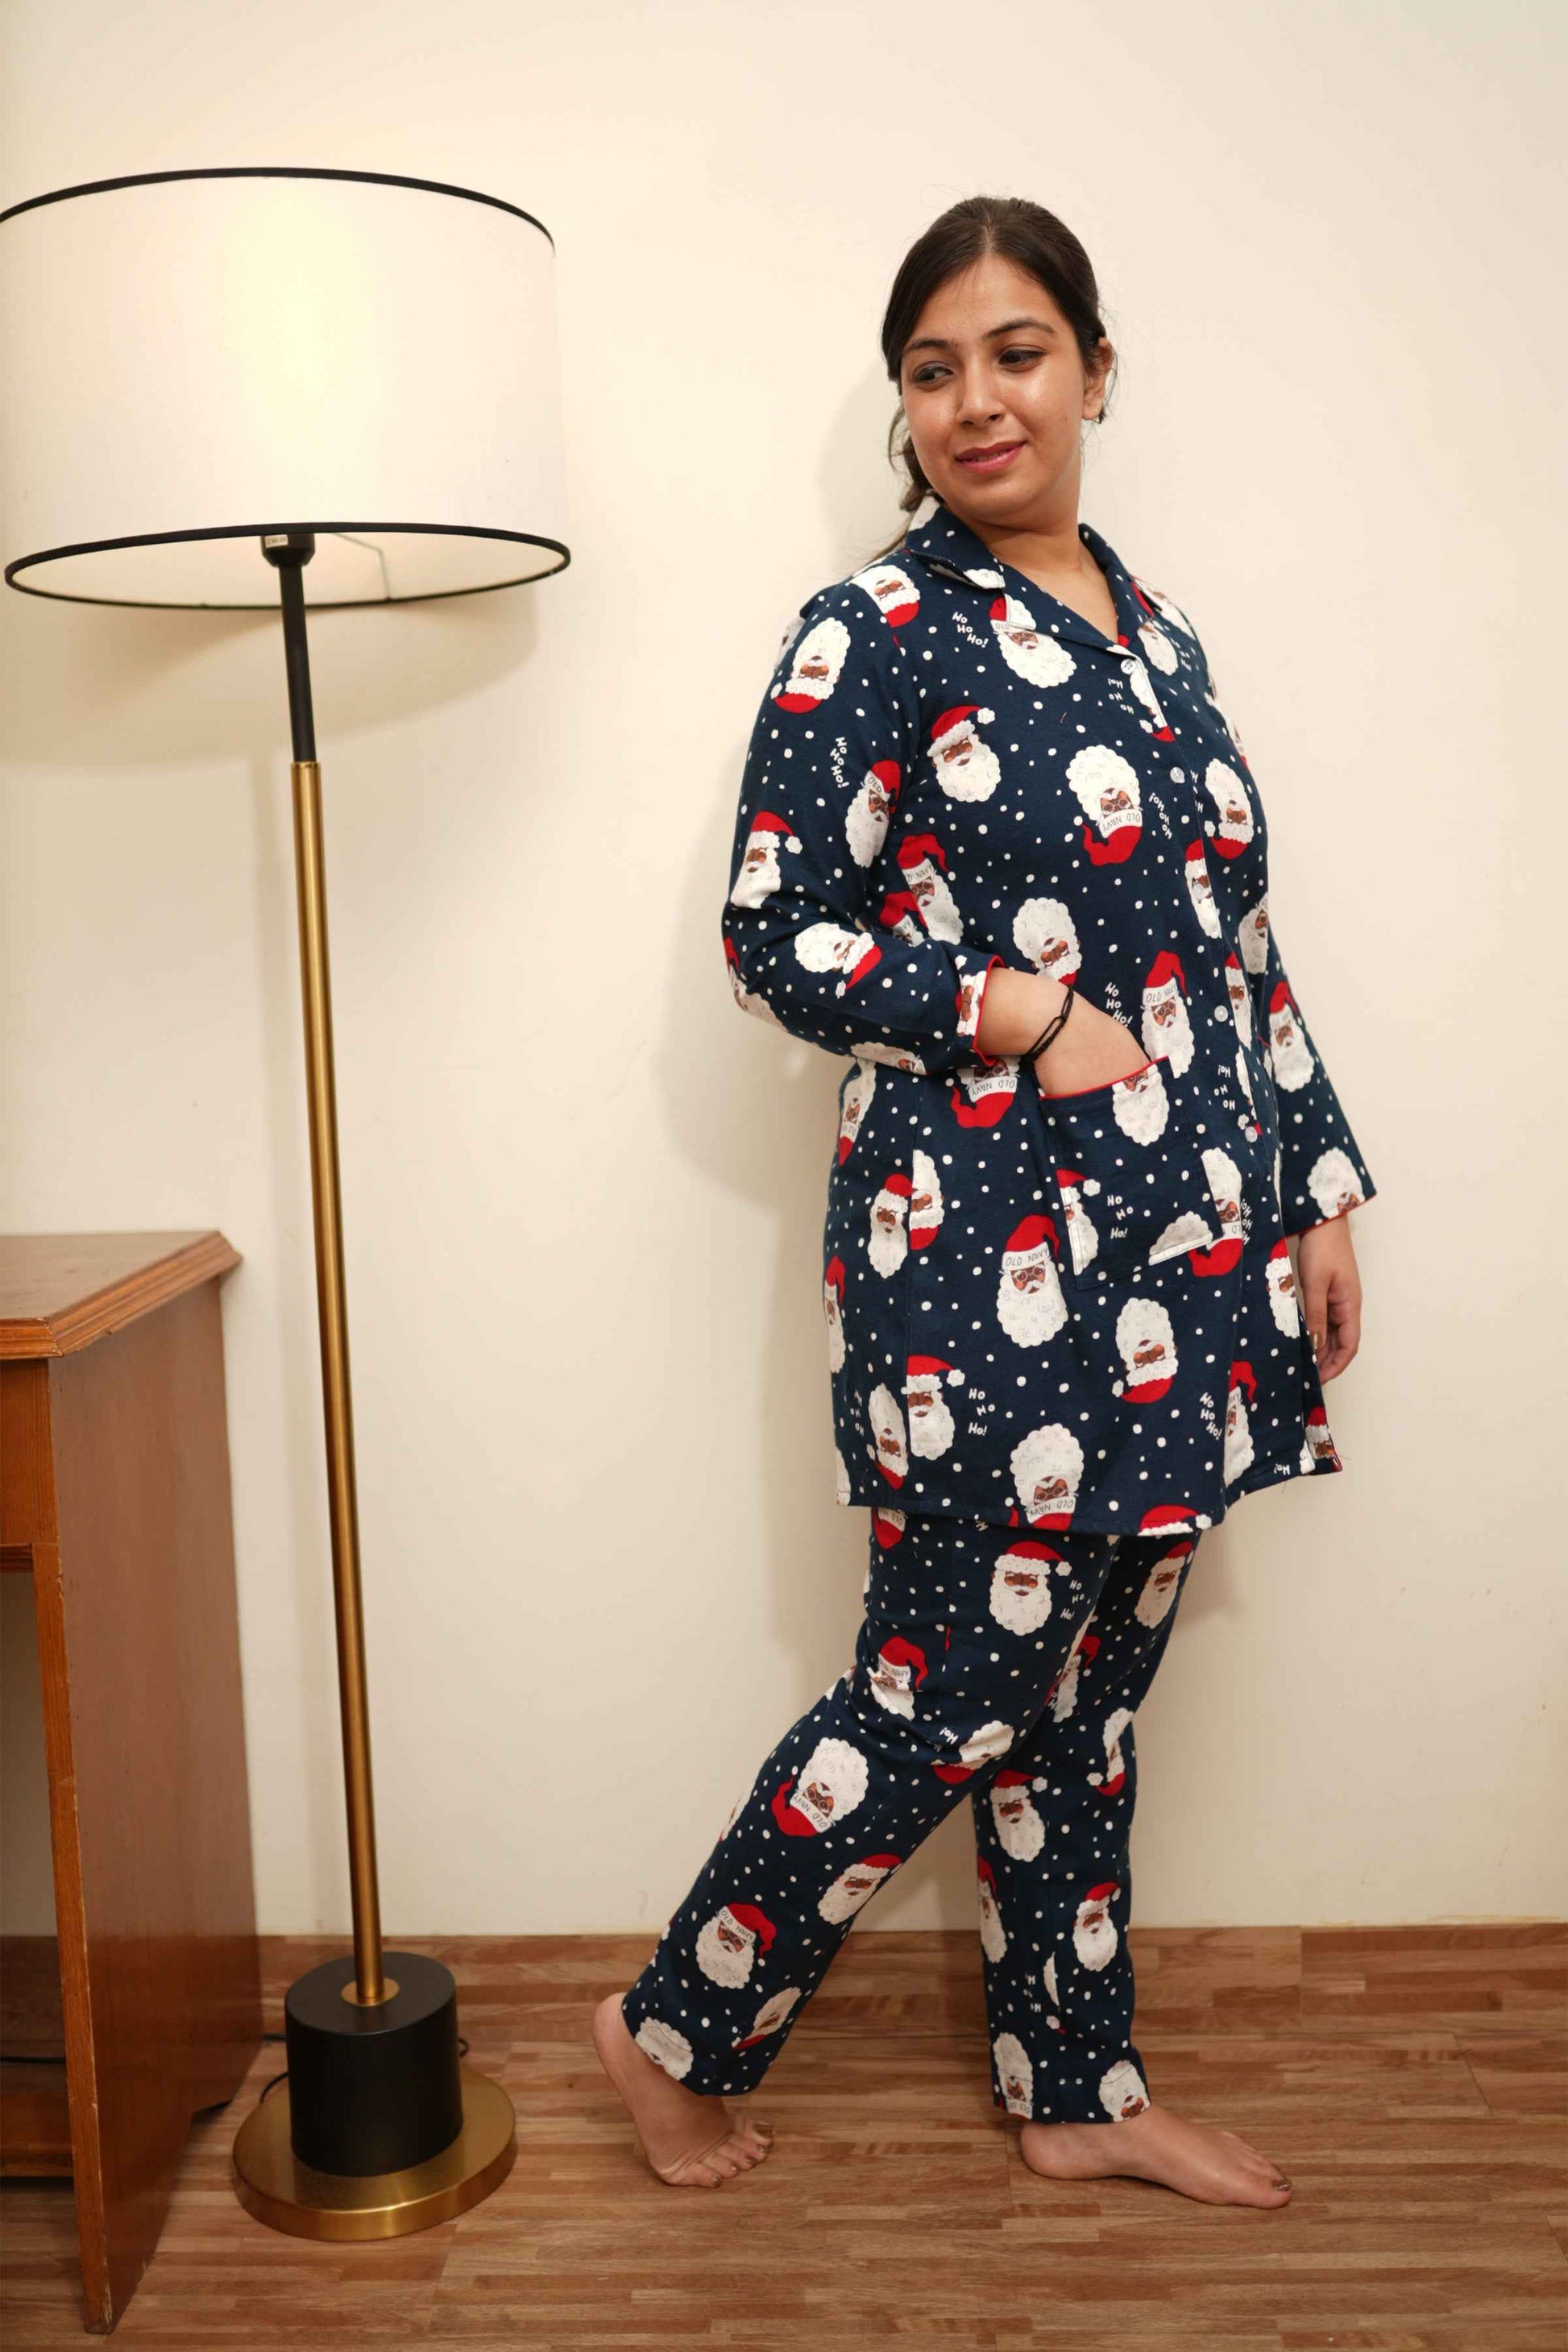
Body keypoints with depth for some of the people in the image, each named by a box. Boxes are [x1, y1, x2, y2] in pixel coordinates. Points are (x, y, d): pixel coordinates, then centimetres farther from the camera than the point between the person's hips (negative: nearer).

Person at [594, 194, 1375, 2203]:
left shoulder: (1154, 634, 14)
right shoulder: (872, 637, -6)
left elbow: (1239, 946, 16)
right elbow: (771, 934, -9)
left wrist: (1318, 1196, 13)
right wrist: (1019, 1011, -18)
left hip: (1180, 1254, 7)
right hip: (987, 1253, -6)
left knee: (1087, 1696, 16)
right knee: (951, 1698, 2)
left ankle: (1077, 2090, 33)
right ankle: (678, 2033, 24)